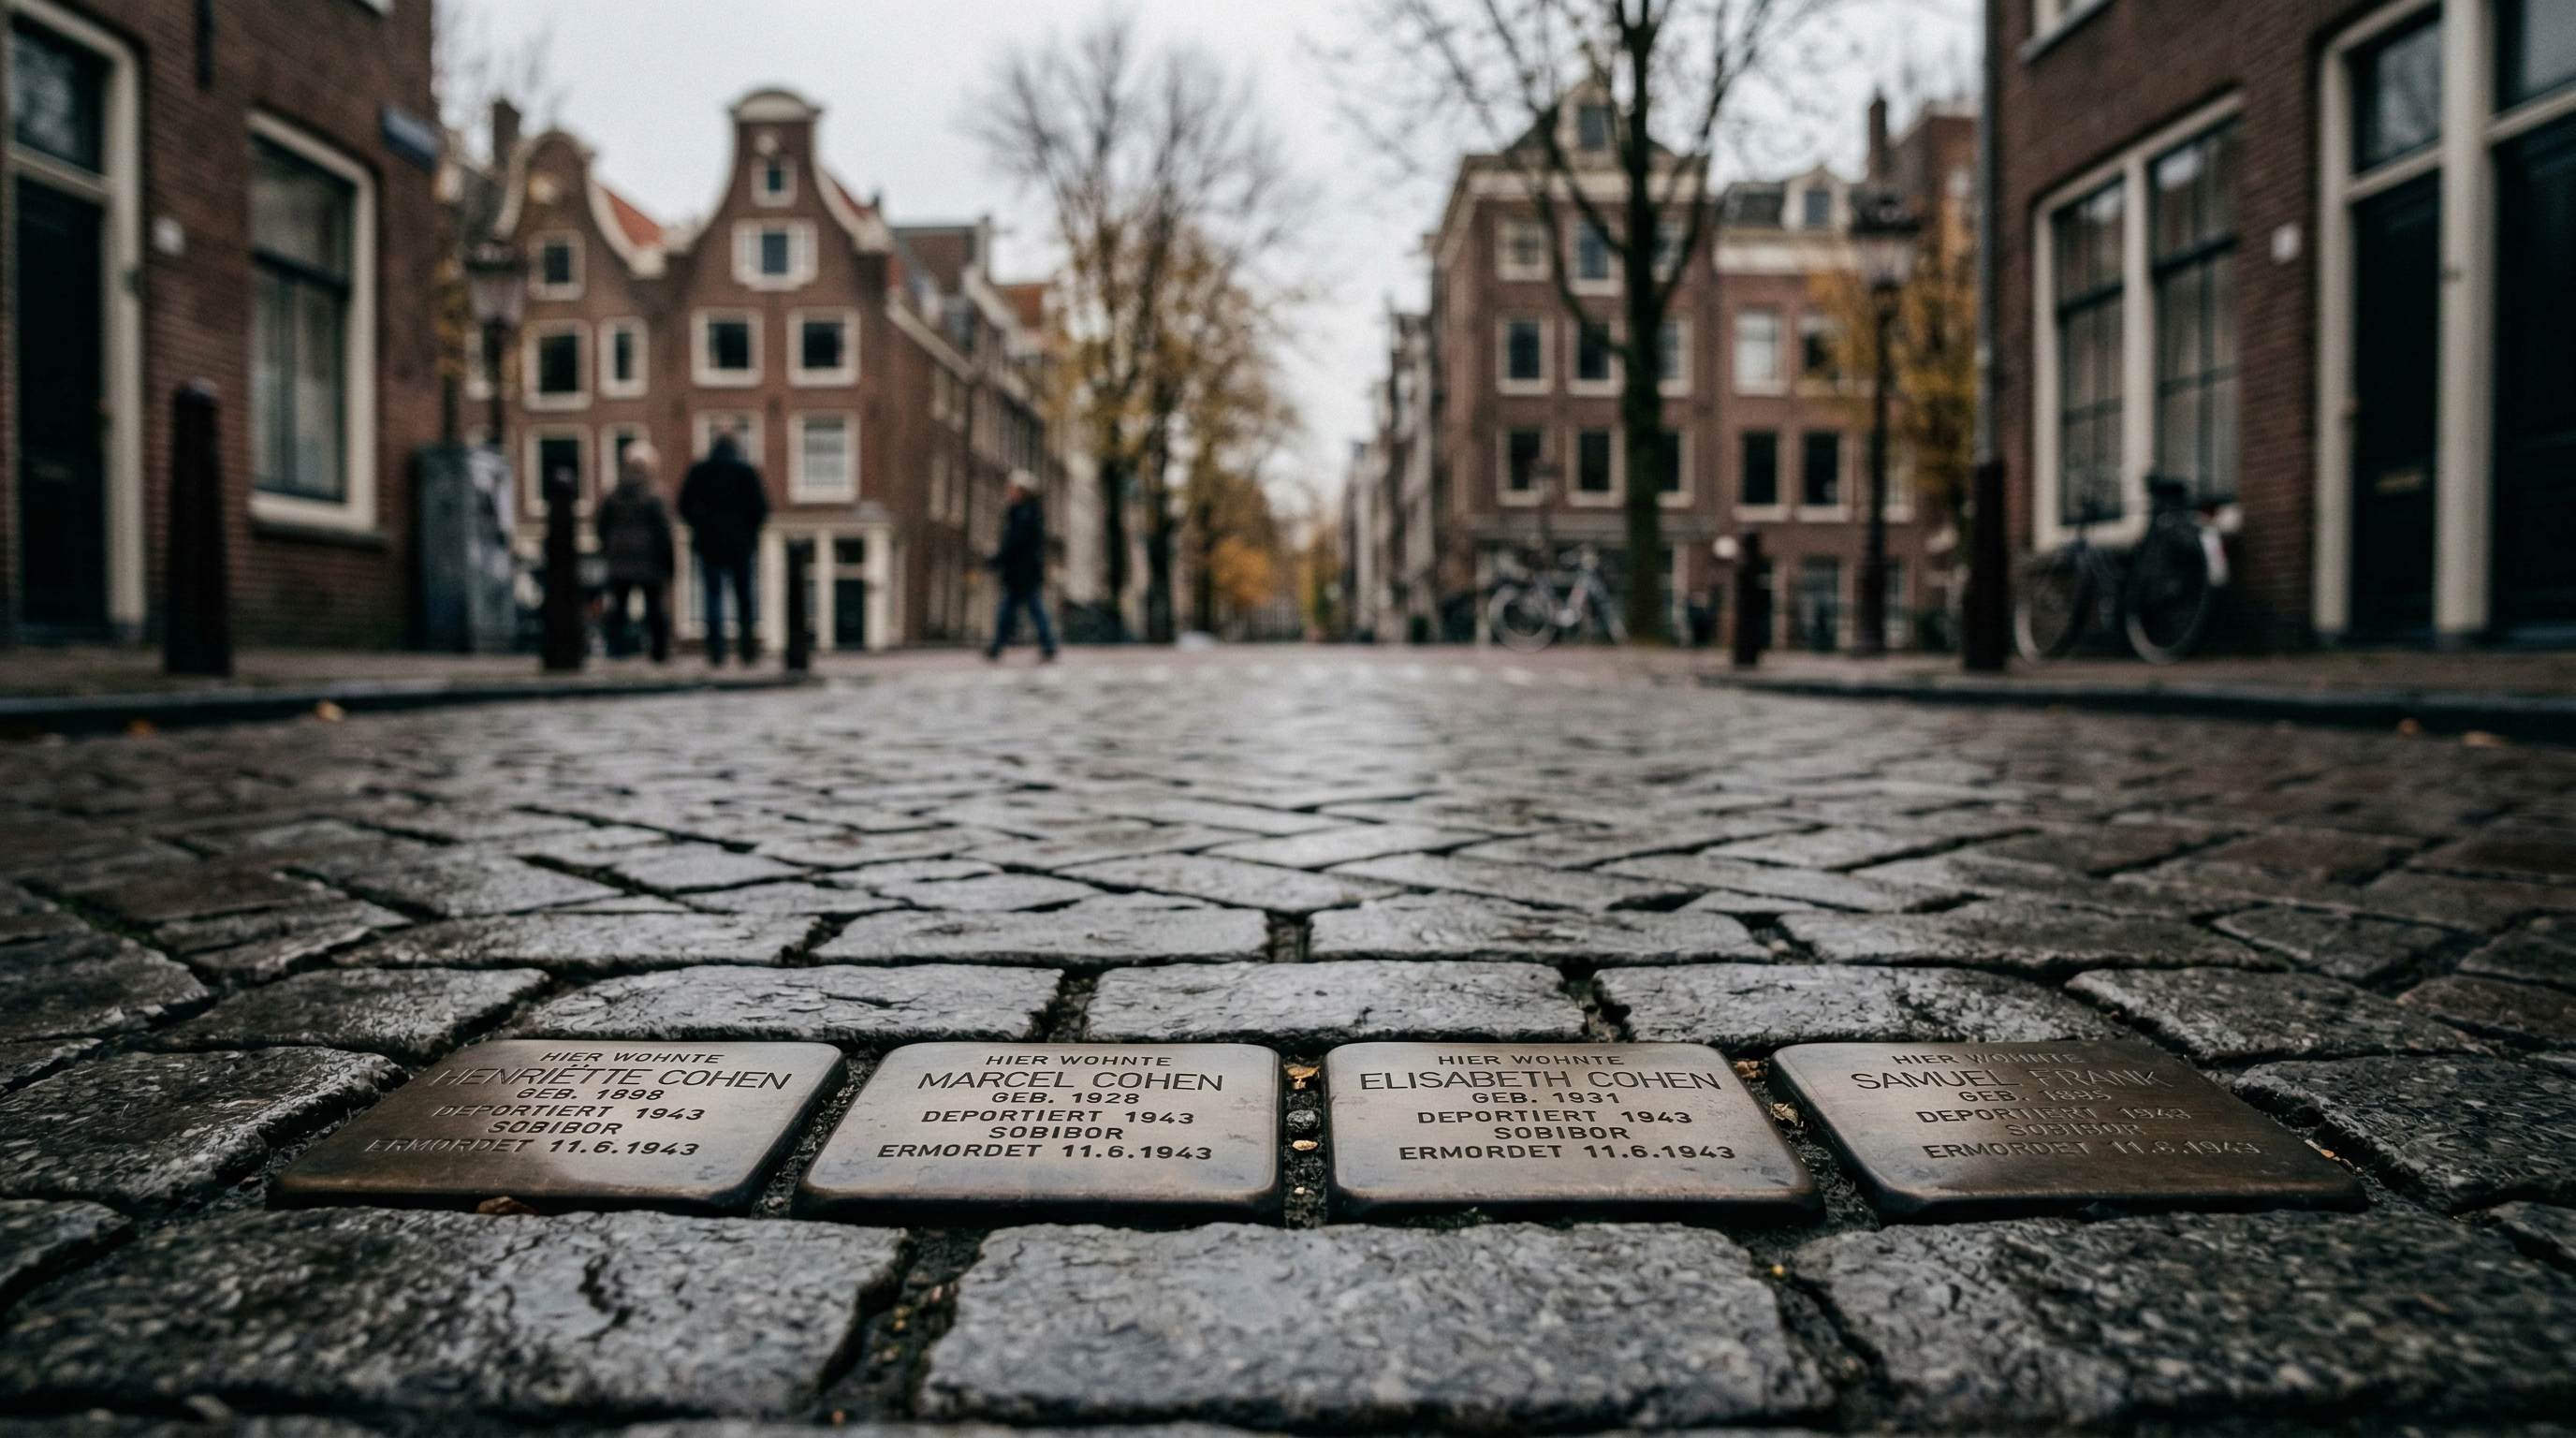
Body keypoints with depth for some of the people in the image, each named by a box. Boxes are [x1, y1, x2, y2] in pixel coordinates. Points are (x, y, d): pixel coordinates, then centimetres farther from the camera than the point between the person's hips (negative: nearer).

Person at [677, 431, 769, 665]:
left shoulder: (698, 471, 3)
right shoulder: (746, 471, -1)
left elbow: (685, 506, 1)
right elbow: (761, 508, -6)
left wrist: (700, 526, 14)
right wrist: (750, 530, 8)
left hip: (709, 542, 1)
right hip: (740, 543, -1)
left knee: (713, 595, 5)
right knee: (745, 594, 7)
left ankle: (716, 650, -2)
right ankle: (749, 648, 2)